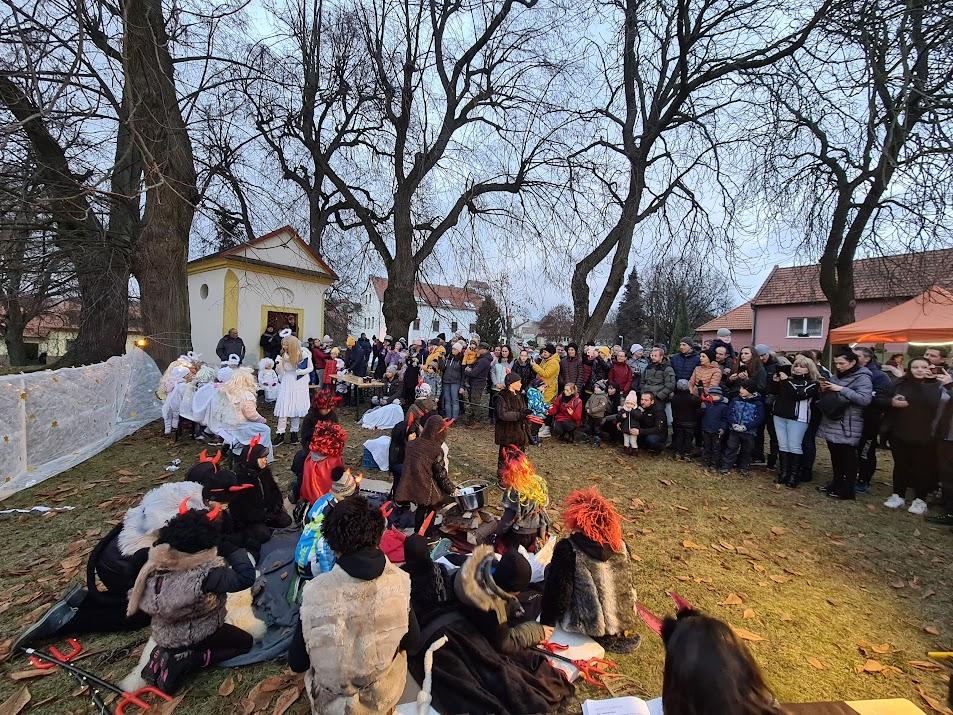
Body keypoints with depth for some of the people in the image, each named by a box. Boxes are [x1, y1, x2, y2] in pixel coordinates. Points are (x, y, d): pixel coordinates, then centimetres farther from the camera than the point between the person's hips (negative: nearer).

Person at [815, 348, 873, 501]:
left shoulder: (862, 378, -8)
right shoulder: (836, 376, 14)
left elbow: (865, 399, -22)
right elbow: (826, 397, 22)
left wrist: (841, 389, -22)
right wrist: (824, 389, 1)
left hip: (847, 426, -7)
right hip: (831, 423, 7)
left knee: (847, 457, 0)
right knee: (835, 455, 16)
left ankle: (847, 490, 8)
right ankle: (837, 483, 28)